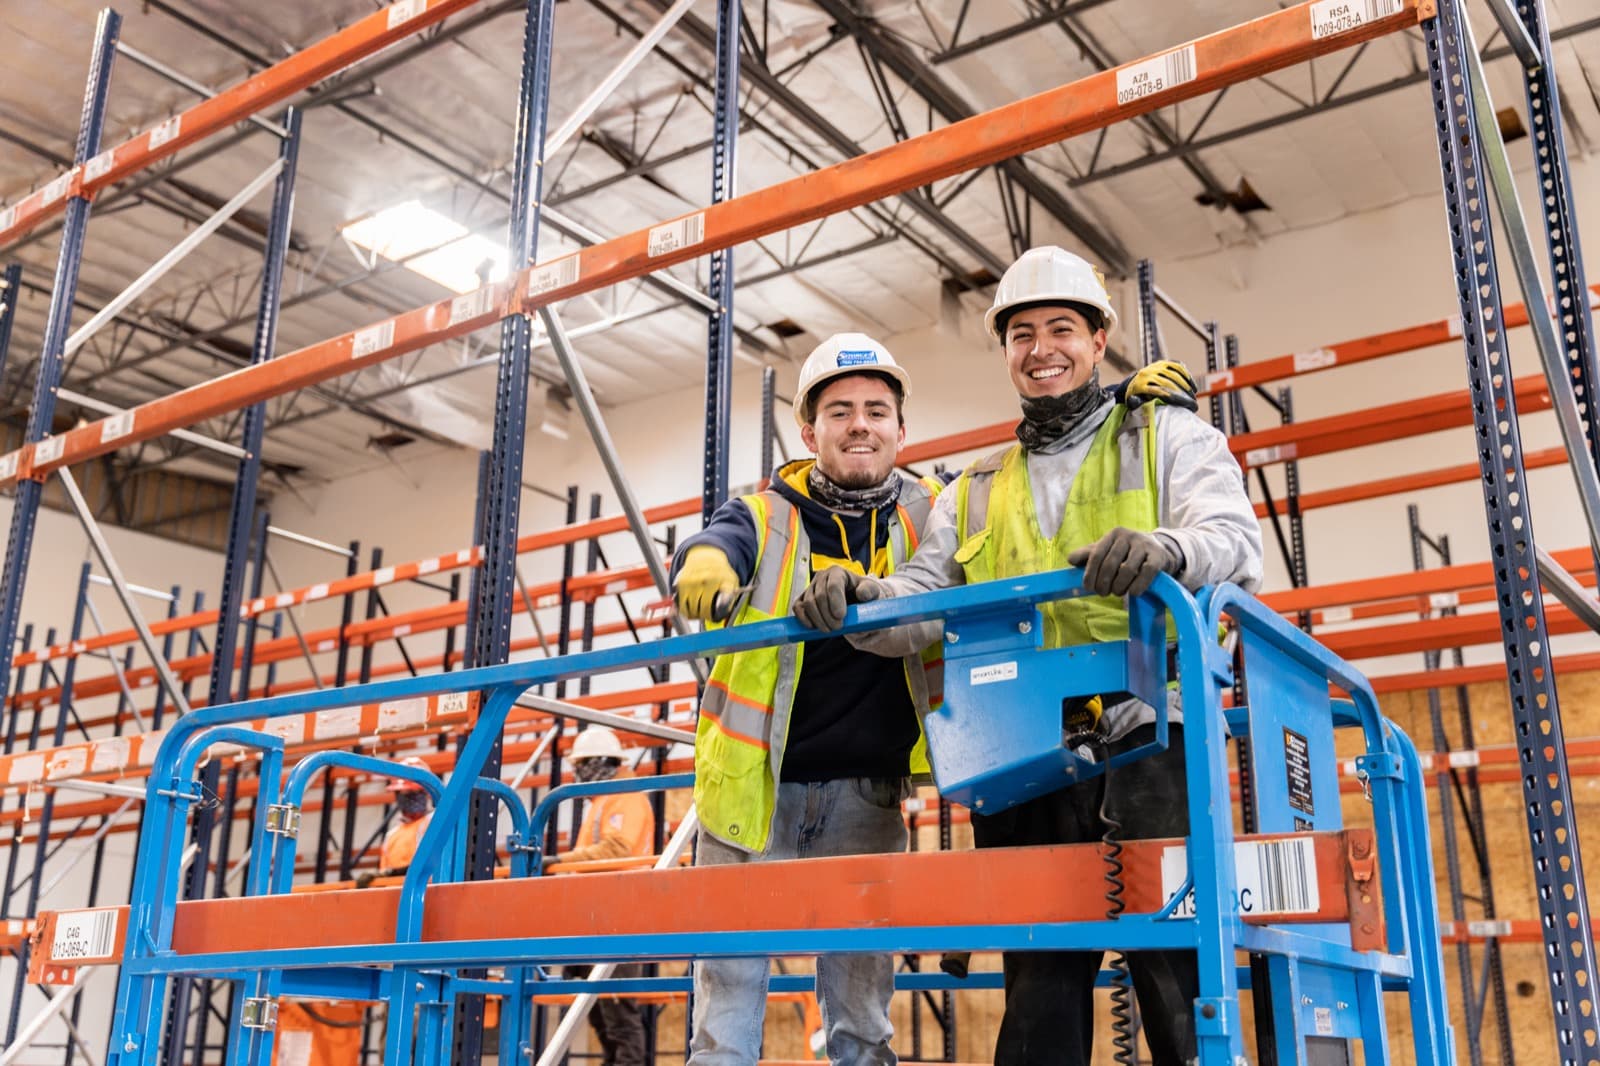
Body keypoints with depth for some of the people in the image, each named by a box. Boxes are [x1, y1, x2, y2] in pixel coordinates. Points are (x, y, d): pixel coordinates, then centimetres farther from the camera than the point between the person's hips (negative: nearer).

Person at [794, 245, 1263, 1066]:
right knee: (1040, 983, 7)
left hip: (1149, 741, -3)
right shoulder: (974, 493, 23)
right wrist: (856, 600, -9)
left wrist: (1166, 548, -29)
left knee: (1181, 976, -7)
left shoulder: (1169, 438, 13)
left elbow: (1235, 540, -5)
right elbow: (920, 602, 14)